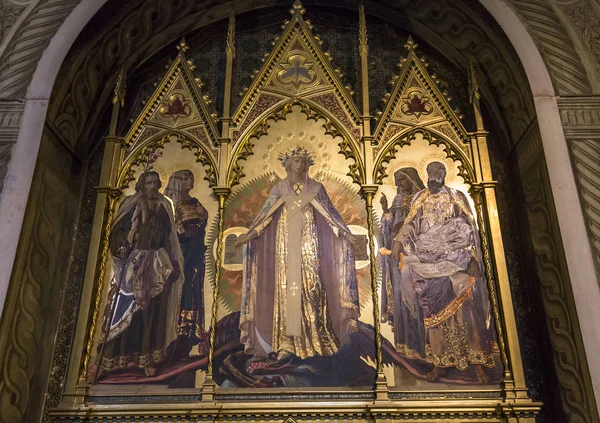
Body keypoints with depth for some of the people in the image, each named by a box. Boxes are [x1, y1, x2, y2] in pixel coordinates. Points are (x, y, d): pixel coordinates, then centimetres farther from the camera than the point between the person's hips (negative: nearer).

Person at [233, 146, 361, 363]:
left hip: (308, 244, 0)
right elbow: (265, 215, 7)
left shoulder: (316, 188, 6)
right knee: (286, 287, -2)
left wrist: (345, 232, -2)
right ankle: (286, 342, 2)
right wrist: (248, 235, 0)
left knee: (311, 285, -4)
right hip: (286, 244, 0)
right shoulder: (279, 188, 7)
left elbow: (331, 213, 6)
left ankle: (314, 337, 5)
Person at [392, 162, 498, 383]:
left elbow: (469, 230, 1)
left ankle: (477, 360, 6)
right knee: (435, 311, 4)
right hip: (429, 262, 2)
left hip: (456, 262, -2)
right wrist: (399, 241, -13)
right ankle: (441, 362, 11)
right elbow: (410, 224, 5)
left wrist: (473, 259, -8)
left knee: (464, 309, -4)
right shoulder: (420, 199, 11)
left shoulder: (457, 197, 4)